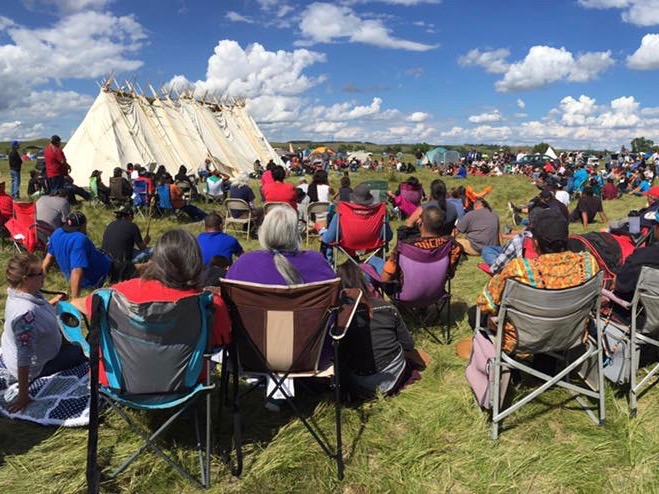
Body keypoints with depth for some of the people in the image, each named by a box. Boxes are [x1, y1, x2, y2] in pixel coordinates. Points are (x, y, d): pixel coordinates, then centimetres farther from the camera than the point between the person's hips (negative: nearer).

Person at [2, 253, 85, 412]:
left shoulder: (19, 293, -13)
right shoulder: (26, 314, -41)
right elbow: (24, 358, -37)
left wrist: (53, 302, 13)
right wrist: (23, 396, -31)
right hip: (31, 368, -9)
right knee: (81, 351, 9)